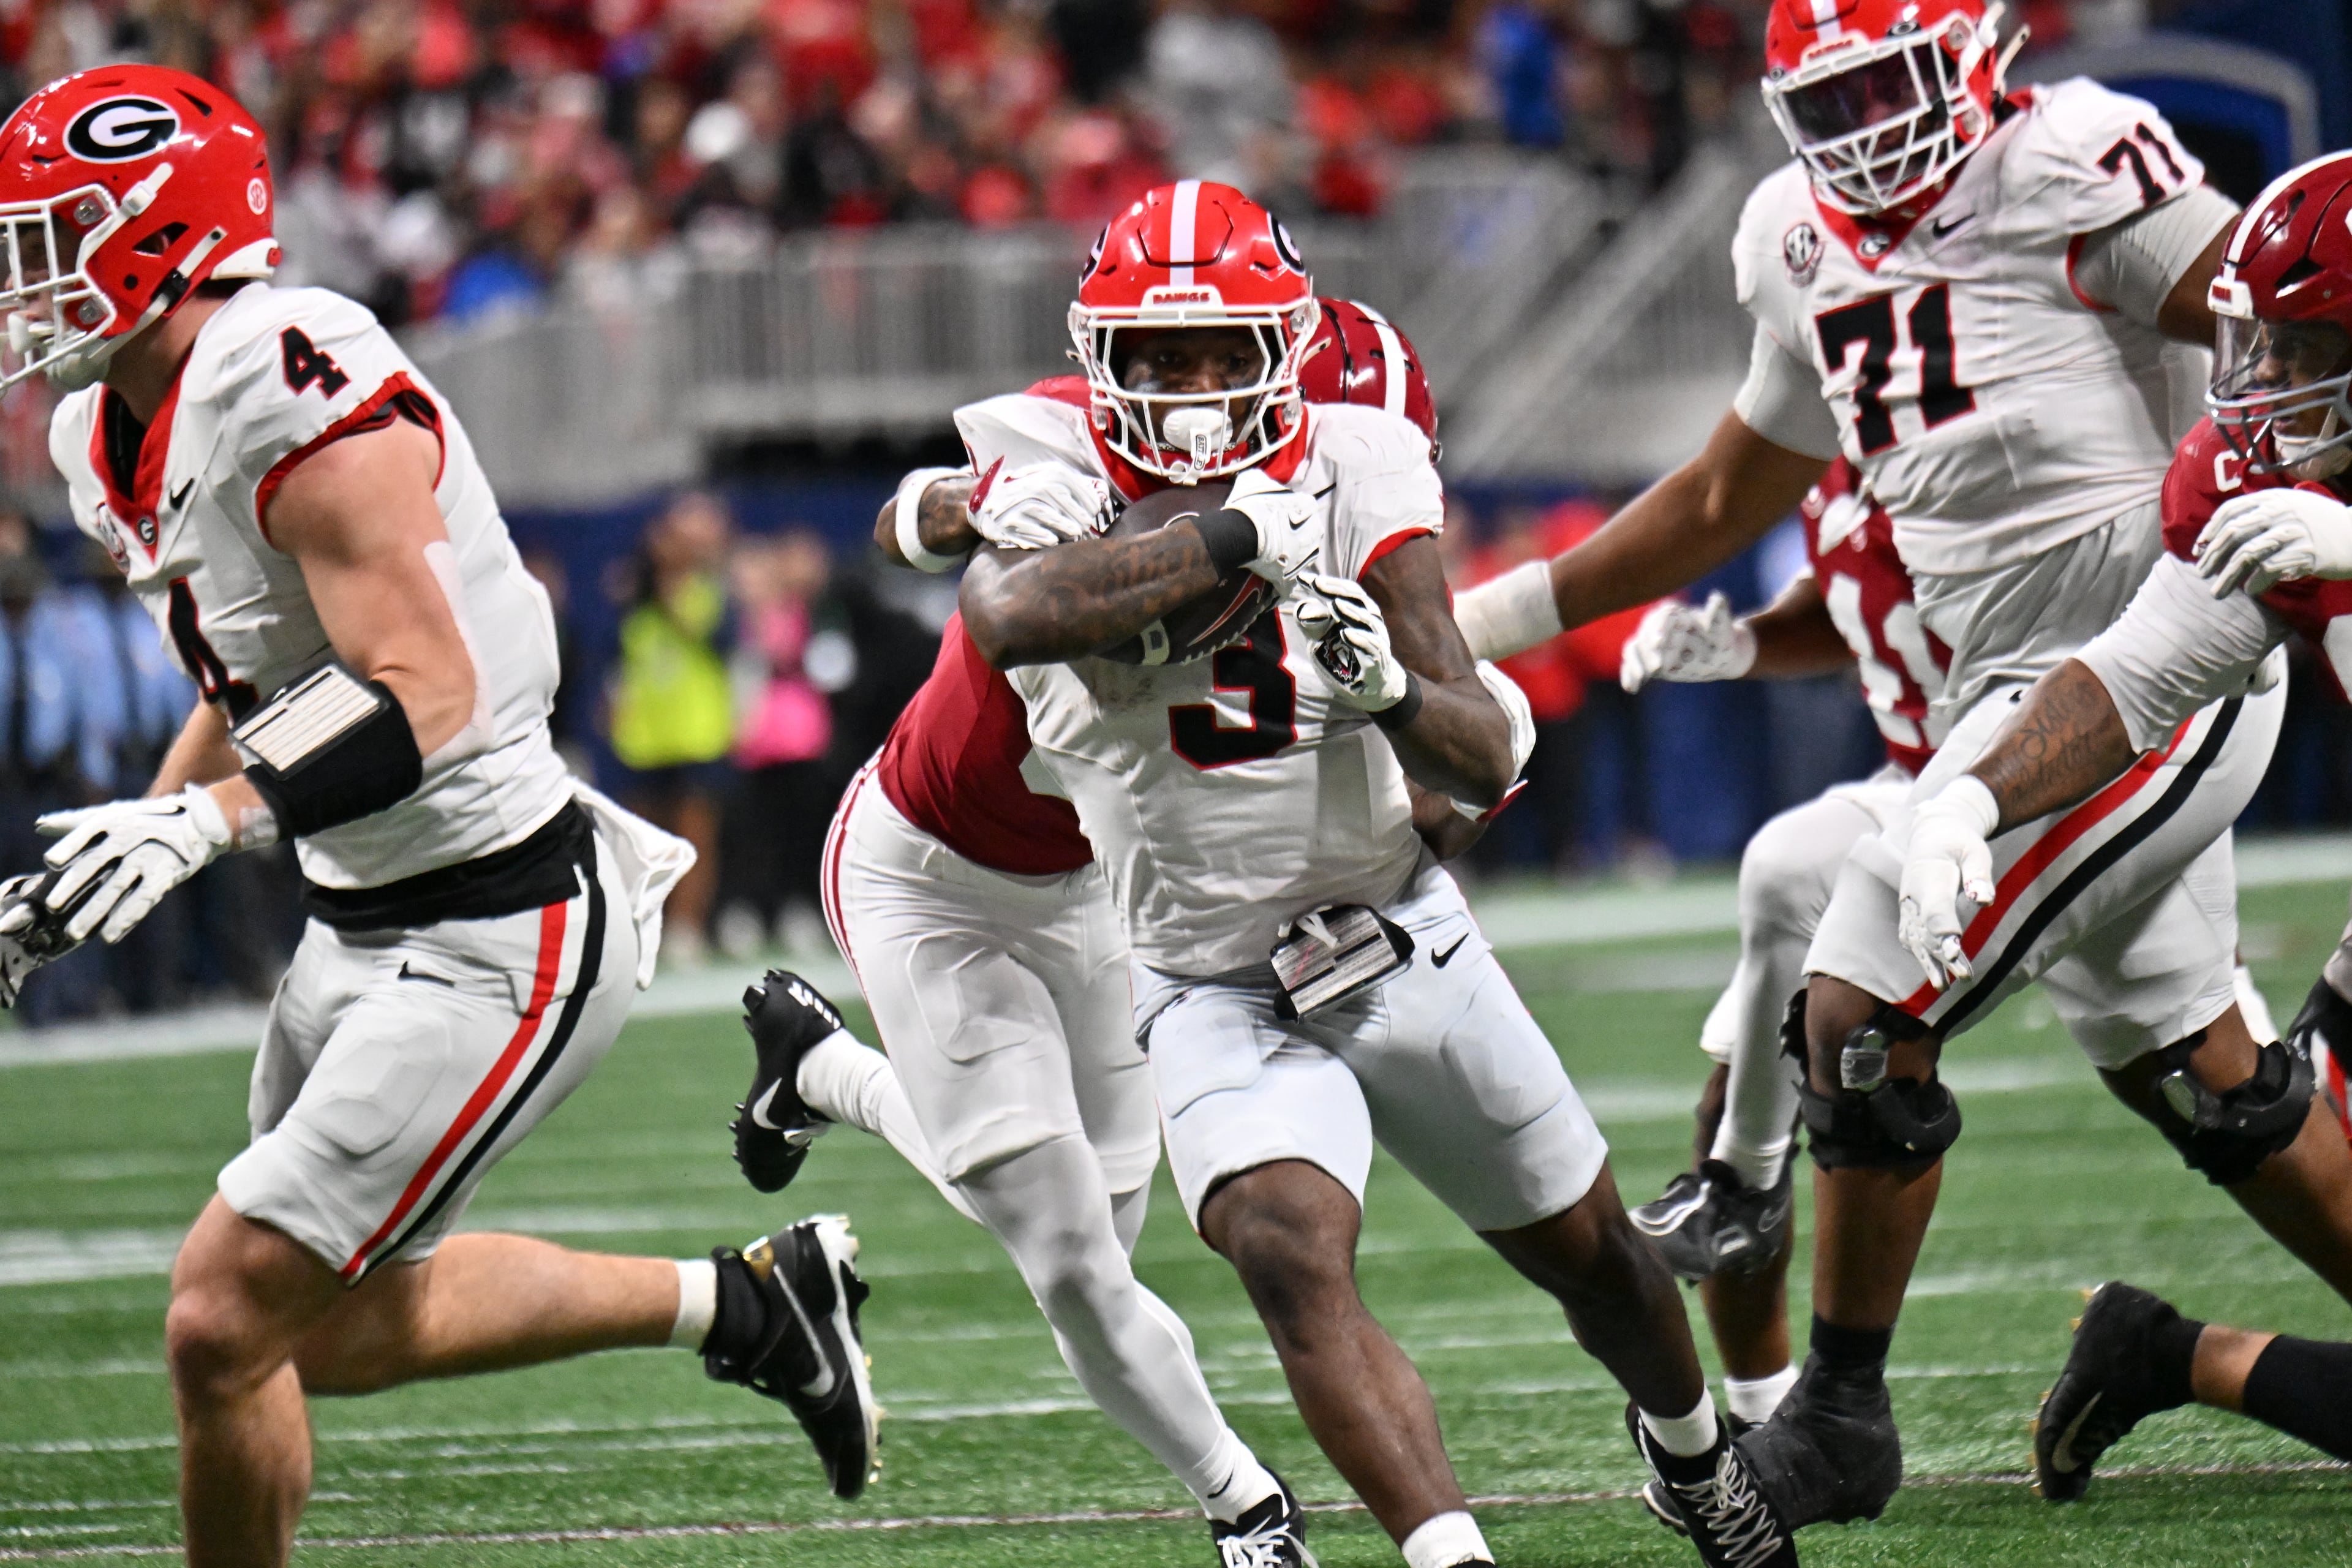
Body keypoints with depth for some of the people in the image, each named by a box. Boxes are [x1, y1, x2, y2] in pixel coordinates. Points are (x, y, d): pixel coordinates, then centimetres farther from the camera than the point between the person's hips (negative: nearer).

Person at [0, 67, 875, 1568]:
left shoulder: (303, 403, -24)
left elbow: (425, 697, -30)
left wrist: (203, 821, -40)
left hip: (501, 937, -10)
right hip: (364, 924, 10)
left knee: (226, 1321, -12)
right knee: (341, 1331, 20)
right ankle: (748, 1303, 33)